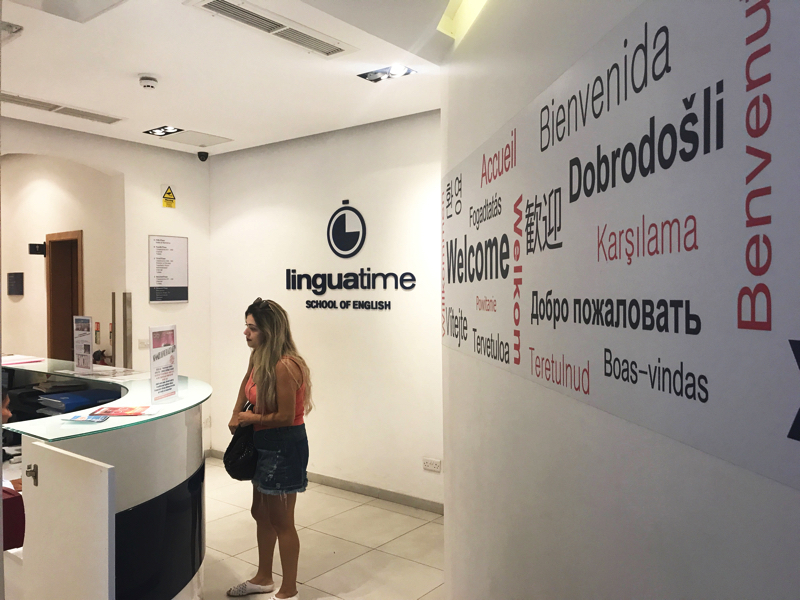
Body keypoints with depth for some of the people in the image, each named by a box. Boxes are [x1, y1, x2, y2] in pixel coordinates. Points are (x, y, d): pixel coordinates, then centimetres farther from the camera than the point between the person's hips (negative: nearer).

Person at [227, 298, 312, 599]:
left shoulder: (284, 366, -26)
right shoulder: (258, 358, 2)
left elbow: (285, 416, -25)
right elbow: (246, 385, 23)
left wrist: (251, 418, -11)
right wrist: (236, 414, 9)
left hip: (284, 448, -9)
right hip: (264, 445, 9)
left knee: (281, 521, 5)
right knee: (261, 513, 22)